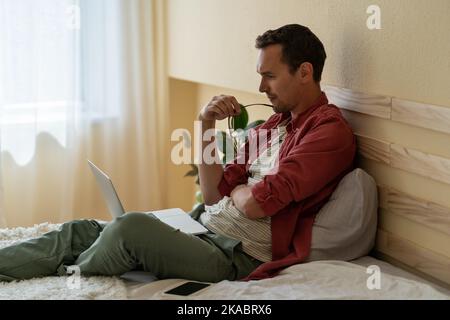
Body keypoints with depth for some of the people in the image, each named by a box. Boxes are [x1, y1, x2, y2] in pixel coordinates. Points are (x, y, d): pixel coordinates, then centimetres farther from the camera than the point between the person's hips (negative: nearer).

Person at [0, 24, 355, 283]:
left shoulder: (331, 130, -11)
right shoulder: (274, 123, 16)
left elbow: (256, 204, -20)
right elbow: (213, 194, 11)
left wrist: (235, 189, 3)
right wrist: (207, 125, 1)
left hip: (238, 255, -8)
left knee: (131, 226, -27)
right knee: (82, 231, -1)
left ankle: (66, 276, 0)